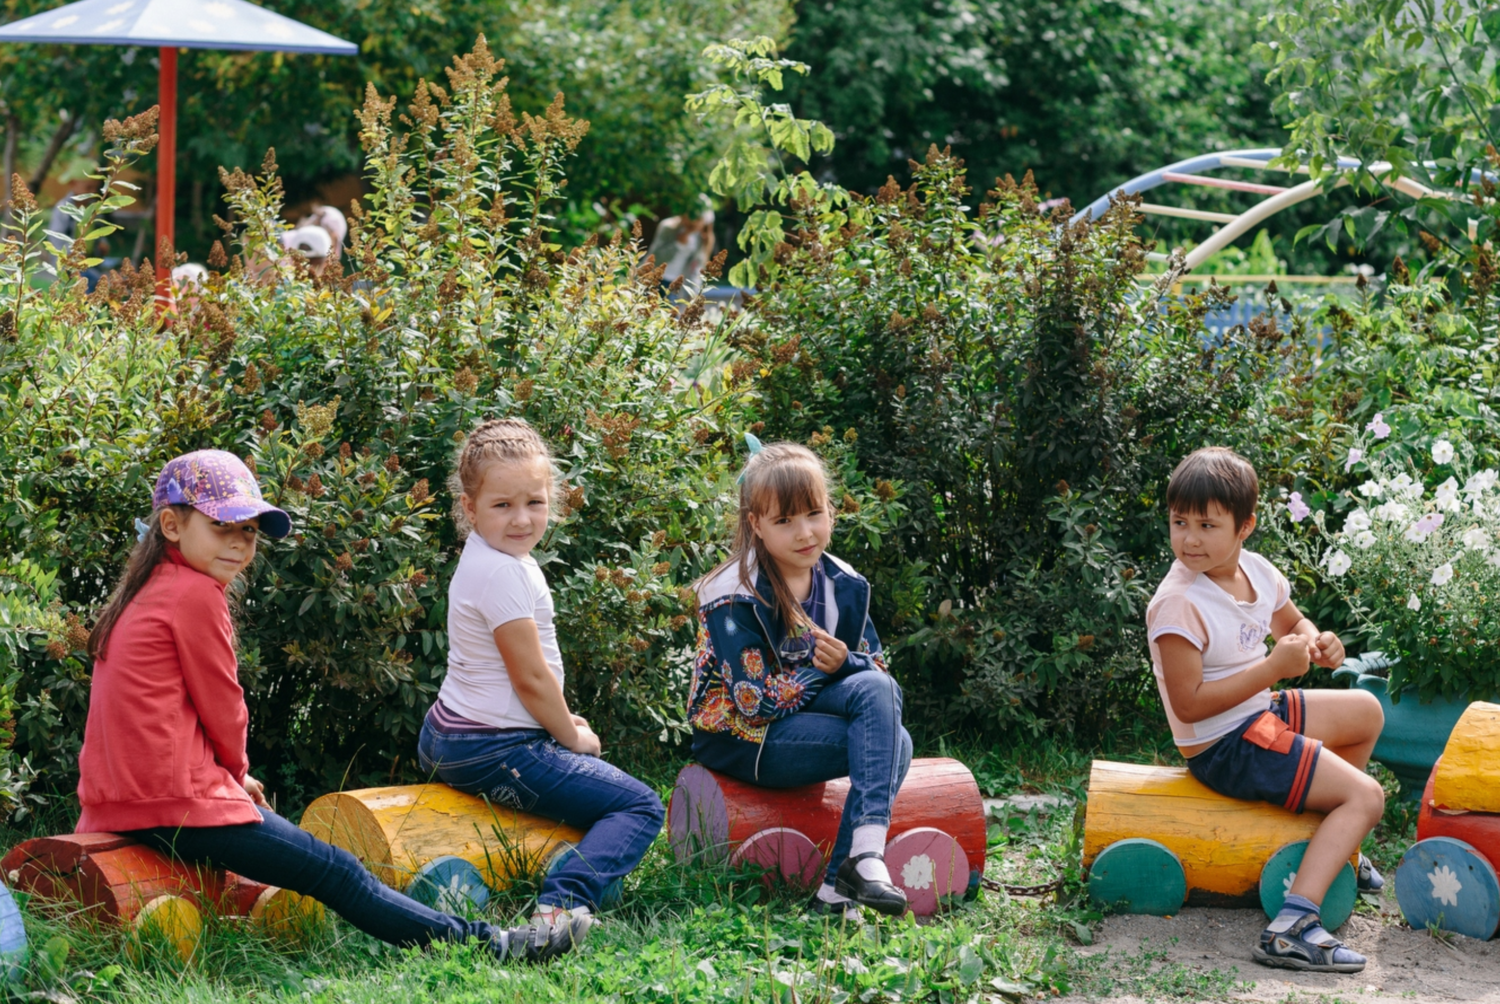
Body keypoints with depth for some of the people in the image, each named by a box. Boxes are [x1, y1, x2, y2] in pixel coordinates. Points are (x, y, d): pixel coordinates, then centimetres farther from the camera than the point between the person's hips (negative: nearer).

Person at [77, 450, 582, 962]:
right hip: (178, 805, -10)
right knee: (334, 872, -5)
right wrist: (237, 771, 11)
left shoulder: (146, 593, 17)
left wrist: (231, 775, 20)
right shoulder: (196, 594, -12)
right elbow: (222, 708, -7)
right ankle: (480, 942, -2)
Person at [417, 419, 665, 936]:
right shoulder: (504, 573, -22)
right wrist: (574, 738, -4)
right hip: (495, 752, -11)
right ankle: (564, 903, -27)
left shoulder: (488, 558, 11)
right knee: (640, 807, -8)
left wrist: (561, 722, 12)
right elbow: (531, 678, -19)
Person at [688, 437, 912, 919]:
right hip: (739, 739, -7)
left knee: (878, 690, -25)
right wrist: (822, 670, -14)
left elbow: (878, 671, 4)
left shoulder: (843, 585, 4)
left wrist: (845, 662, -18)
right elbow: (757, 702, -21)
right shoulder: (735, 598, -16)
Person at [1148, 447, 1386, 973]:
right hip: (1223, 747, -9)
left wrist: (1317, 642, -6)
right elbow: (1189, 704, -30)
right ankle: (1291, 927, -26)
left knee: (1367, 712, 26)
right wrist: (1275, 667, -29)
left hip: (1261, 714, 9)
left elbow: (1291, 622, 20)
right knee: (1366, 796, -13)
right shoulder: (1179, 604, -27)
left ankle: (1334, 841, 39)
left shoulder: (1255, 571, -2)